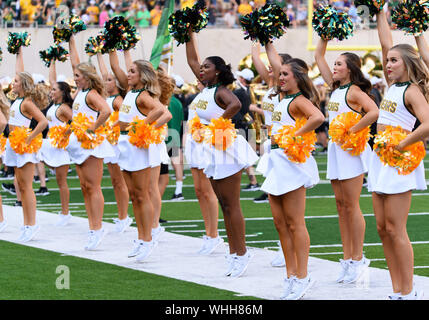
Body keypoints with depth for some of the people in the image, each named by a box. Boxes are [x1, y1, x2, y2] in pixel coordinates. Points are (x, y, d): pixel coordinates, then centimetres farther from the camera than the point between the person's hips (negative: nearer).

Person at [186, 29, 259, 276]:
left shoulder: (221, 91, -15)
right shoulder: (206, 88, 10)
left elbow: (235, 104, -37)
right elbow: (192, 60, 18)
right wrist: (191, 35, 15)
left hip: (226, 150, -9)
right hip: (212, 152, 9)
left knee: (231, 204, -6)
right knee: (224, 204, 10)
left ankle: (241, 253, -2)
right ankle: (234, 252, 14)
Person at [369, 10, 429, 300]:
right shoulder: (393, 85, 12)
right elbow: (386, 44, 16)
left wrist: (402, 145, -20)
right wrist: (381, 13, 16)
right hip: (380, 160, 9)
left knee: (395, 229, -8)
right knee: (383, 228, 7)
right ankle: (397, 291, 11)